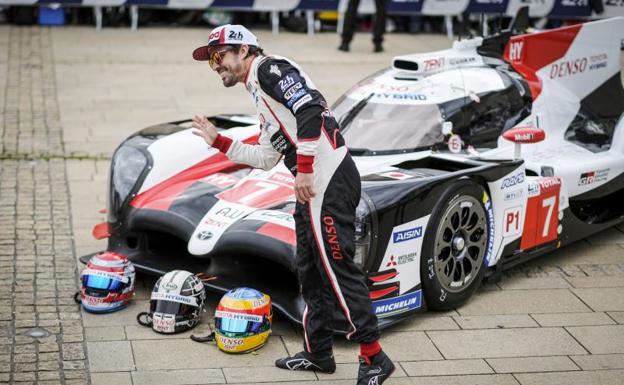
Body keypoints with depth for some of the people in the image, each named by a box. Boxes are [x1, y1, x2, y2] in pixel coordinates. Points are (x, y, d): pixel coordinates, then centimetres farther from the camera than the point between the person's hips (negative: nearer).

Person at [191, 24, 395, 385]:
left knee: (338, 268, -9)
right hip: (315, 186, 10)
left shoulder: (269, 68, -3)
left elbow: (311, 109, -19)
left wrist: (304, 169, -19)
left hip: (329, 181, -10)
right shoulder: (261, 93, 27)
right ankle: (318, 352, 26)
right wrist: (217, 140, 30)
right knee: (311, 269, 16)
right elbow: (265, 158, 28)